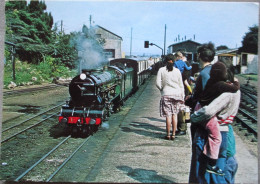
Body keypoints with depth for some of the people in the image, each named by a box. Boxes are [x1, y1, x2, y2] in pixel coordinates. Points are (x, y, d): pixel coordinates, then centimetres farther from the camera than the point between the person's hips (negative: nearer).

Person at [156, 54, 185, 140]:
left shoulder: (161, 70, -2)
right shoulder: (177, 71, 3)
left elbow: (158, 83, -4)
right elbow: (181, 85, 6)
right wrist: (182, 97, 12)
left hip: (166, 95, -2)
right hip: (177, 94, 2)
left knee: (168, 115, 0)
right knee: (174, 114, 7)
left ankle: (168, 134, 6)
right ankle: (173, 134, 10)